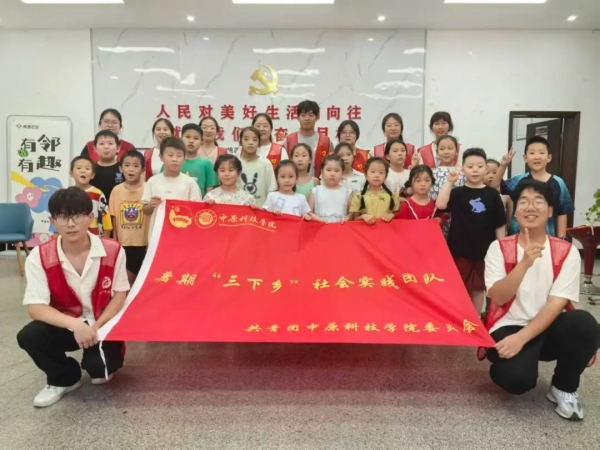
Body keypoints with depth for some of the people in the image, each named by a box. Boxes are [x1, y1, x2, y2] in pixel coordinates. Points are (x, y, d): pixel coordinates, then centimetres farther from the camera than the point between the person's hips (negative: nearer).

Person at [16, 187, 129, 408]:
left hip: (103, 325, -1)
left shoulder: (113, 251, -15)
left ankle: (99, 365, 17)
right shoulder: (39, 257, -15)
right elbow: (36, 307, -18)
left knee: (99, 367, -26)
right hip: (65, 325, 2)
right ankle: (64, 379, 4)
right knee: (29, 336, -27)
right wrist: (74, 325, -33)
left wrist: (97, 327, -20)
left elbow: (120, 295, -6)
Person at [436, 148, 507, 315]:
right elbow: (440, 204, -20)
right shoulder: (457, 192, -1)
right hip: (459, 250, -1)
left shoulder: (492, 194, 0)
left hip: (484, 250, 1)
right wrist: (449, 182, -20)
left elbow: (500, 225, 3)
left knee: (478, 288, 13)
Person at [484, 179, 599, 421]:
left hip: (548, 328, 2)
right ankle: (509, 365, 9)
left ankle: (563, 388, -4)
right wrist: (524, 263, -30)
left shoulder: (567, 252, -3)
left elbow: (556, 303, -12)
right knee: (517, 376, -32)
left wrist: (522, 338, -23)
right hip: (509, 327, -2)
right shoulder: (499, 248, -4)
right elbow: (498, 298, -15)